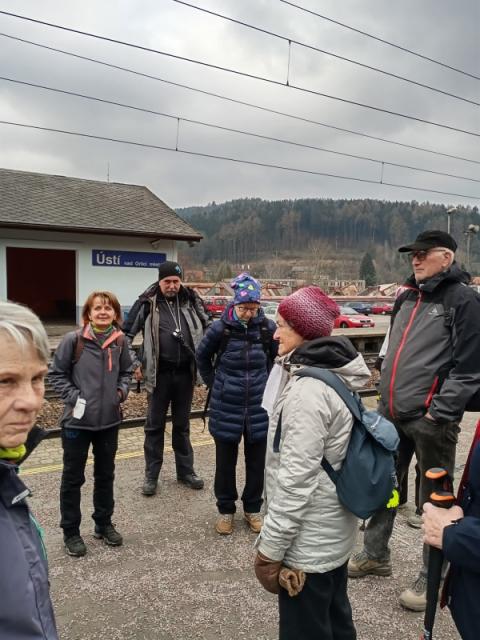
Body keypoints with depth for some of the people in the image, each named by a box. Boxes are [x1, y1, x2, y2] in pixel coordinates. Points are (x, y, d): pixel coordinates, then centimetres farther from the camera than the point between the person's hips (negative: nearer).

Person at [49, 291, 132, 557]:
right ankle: (71, 531, 28)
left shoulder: (120, 341, -2)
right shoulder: (73, 340, -13)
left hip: (109, 420, 4)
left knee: (105, 475, 18)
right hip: (77, 421, -4)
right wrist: (74, 397, -15)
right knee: (73, 477, 11)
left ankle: (104, 523, 36)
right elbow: (56, 374, -5)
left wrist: (122, 390, -5)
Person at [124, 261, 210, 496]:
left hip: (185, 373, 2)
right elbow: (127, 334, 1)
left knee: (182, 425, 15)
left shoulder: (191, 301, 3)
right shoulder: (147, 304, -5)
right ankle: (151, 475, 20)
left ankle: (185, 471, 27)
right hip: (159, 374, -2)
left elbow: (208, 329, 15)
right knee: (155, 425, 8)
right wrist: (135, 364, -4)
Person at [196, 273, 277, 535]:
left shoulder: (268, 328, -10)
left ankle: (252, 508, 33)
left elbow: (277, 357, 9)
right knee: (225, 462, 12)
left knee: (256, 462, 13)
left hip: (258, 407, 1)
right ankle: (225, 509, 31)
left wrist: (266, 383, 7)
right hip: (226, 407, -1)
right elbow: (202, 356, 6)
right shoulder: (220, 328, -13)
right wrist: (214, 383, 5)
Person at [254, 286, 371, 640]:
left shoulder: (307, 389, -27)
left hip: (308, 542, -9)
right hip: (335, 528, 9)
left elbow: (297, 478, -26)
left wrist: (271, 546, -18)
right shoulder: (333, 373, 2)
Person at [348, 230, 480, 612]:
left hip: (430, 418, -7)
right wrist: (386, 395, 16)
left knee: (433, 497, 7)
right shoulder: (407, 297, 13)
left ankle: (432, 577, 24)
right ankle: (375, 555, 35)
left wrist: (440, 411, -18)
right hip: (391, 413, 7)